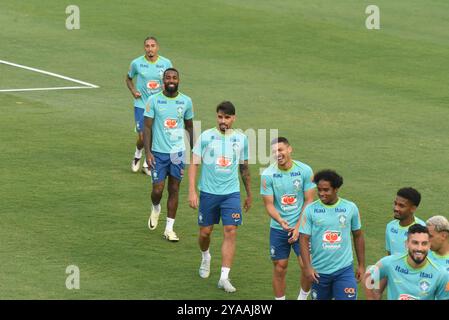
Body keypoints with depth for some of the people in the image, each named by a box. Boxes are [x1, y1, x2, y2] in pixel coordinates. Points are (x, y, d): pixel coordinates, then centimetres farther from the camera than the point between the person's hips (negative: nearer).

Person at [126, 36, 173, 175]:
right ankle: (137, 156, 26)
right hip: (141, 105, -2)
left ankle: (147, 164, 21)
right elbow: (128, 78, 12)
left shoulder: (166, 63, -3)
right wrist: (133, 91, -5)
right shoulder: (137, 63, -5)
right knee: (142, 137, -6)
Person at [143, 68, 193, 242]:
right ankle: (155, 208, 31)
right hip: (158, 152, -2)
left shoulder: (186, 101, 1)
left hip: (178, 152, 2)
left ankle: (169, 229, 10)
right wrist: (148, 152, -12)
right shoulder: (154, 100, -6)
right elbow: (147, 127, -5)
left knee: (174, 190, 3)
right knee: (157, 190, -4)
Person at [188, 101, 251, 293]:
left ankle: (224, 277, -10)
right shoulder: (206, 137, -4)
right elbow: (194, 163, -4)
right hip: (208, 191, -1)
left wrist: (249, 194, 21)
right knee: (205, 232, 9)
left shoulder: (241, 139, 4)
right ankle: (205, 257, 42)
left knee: (230, 232, -10)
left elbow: (244, 168, 15)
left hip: (231, 193, 1)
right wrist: (192, 191, -13)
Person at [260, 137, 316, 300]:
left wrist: (298, 227, -11)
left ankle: (303, 297, 15)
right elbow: (269, 204, -6)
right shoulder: (268, 174, -6)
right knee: (279, 269, 5)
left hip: (301, 227, -1)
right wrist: (281, 221, -25)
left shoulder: (305, 170, -7)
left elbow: (309, 201, -4)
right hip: (278, 228, 1)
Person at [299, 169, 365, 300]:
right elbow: (304, 240, -6)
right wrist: (308, 267, -17)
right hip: (319, 271, 1)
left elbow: (358, 237, 10)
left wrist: (361, 265, 10)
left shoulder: (350, 208, -1)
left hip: (344, 270, -1)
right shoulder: (310, 210, -4)